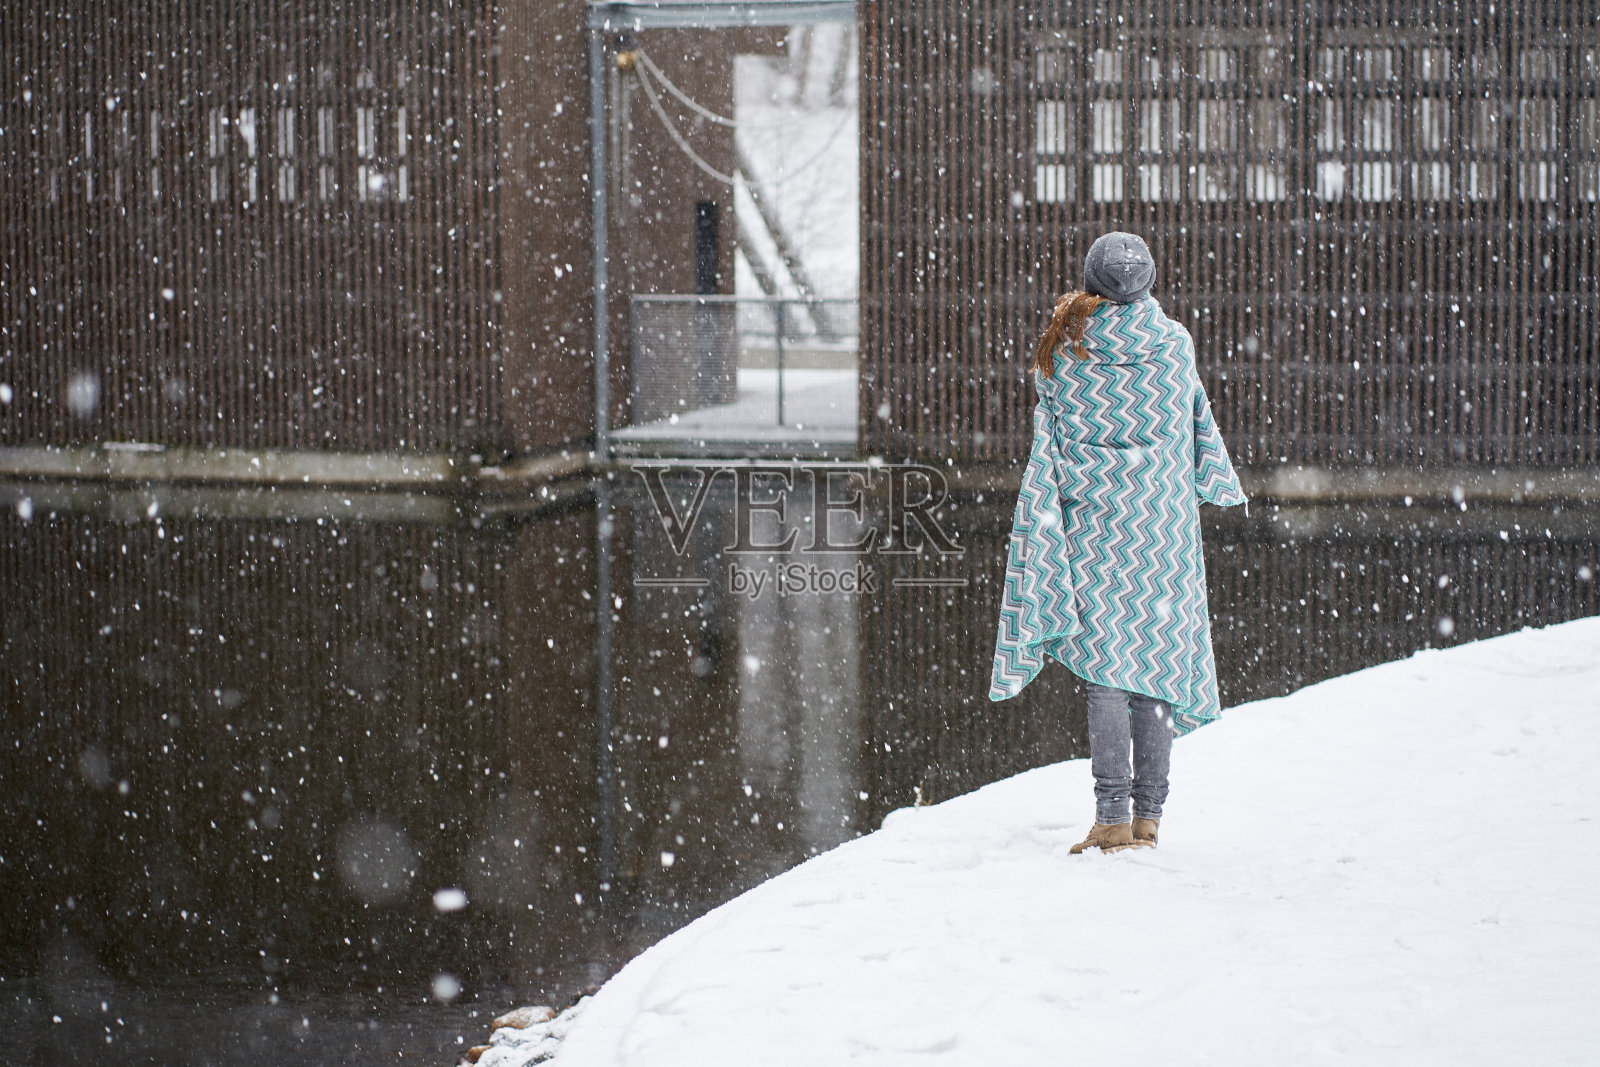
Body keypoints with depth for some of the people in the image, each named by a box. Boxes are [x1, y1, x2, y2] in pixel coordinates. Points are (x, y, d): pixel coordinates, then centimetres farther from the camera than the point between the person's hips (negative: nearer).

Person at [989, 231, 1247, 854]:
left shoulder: (1066, 347, -2)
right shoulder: (1174, 343, 1)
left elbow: (1047, 451, 4)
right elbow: (1200, 428, 12)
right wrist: (1220, 484, 26)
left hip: (1092, 522, -1)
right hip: (1165, 523, 1)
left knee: (1106, 663, -2)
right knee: (1158, 659, 7)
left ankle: (1112, 816, -11)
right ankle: (1148, 813, 9)